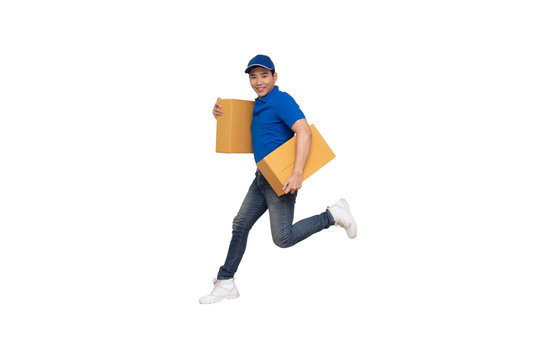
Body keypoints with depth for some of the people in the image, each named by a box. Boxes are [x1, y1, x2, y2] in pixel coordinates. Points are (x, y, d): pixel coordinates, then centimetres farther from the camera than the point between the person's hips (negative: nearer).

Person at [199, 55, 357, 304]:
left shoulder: (282, 100, -11)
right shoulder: (258, 105, 17)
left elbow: (304, 132, -23)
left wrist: (297, 174, -31)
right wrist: (221, 115, 11)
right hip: (262, 178, 9)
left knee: (283, 238, -11)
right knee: (240, 225, 9)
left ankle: (333, 215, 4)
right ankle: (226, 283, 19)